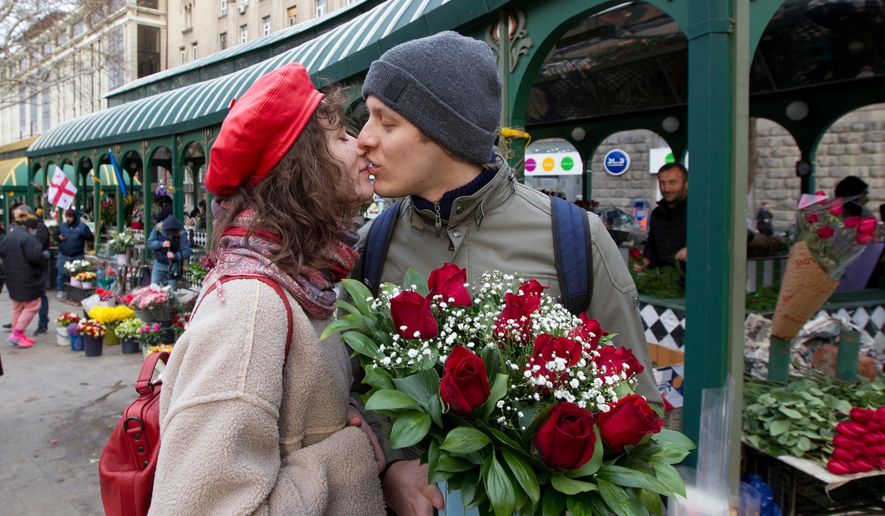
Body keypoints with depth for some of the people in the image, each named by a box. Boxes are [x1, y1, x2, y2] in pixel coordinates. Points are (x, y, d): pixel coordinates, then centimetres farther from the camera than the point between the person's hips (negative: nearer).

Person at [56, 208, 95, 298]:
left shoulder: (82, 226, -1)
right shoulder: (61, 226, 8)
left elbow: (92, 238, -4)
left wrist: (83, 235, -23)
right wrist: (59, 237, -4)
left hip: (77, 256, -2)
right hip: (63, 255, 2)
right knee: (61, 274, 2)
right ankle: (61, 291, 15)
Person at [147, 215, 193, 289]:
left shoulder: (181, 234, -17)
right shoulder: (158, 228, -9)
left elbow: (187, 252, -19)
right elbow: (149, 243, -10)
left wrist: (175, 255, -35)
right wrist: (161, 244, -28)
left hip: (173, 266, -2)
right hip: (159, 264, 2)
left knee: (171, 289, -3)